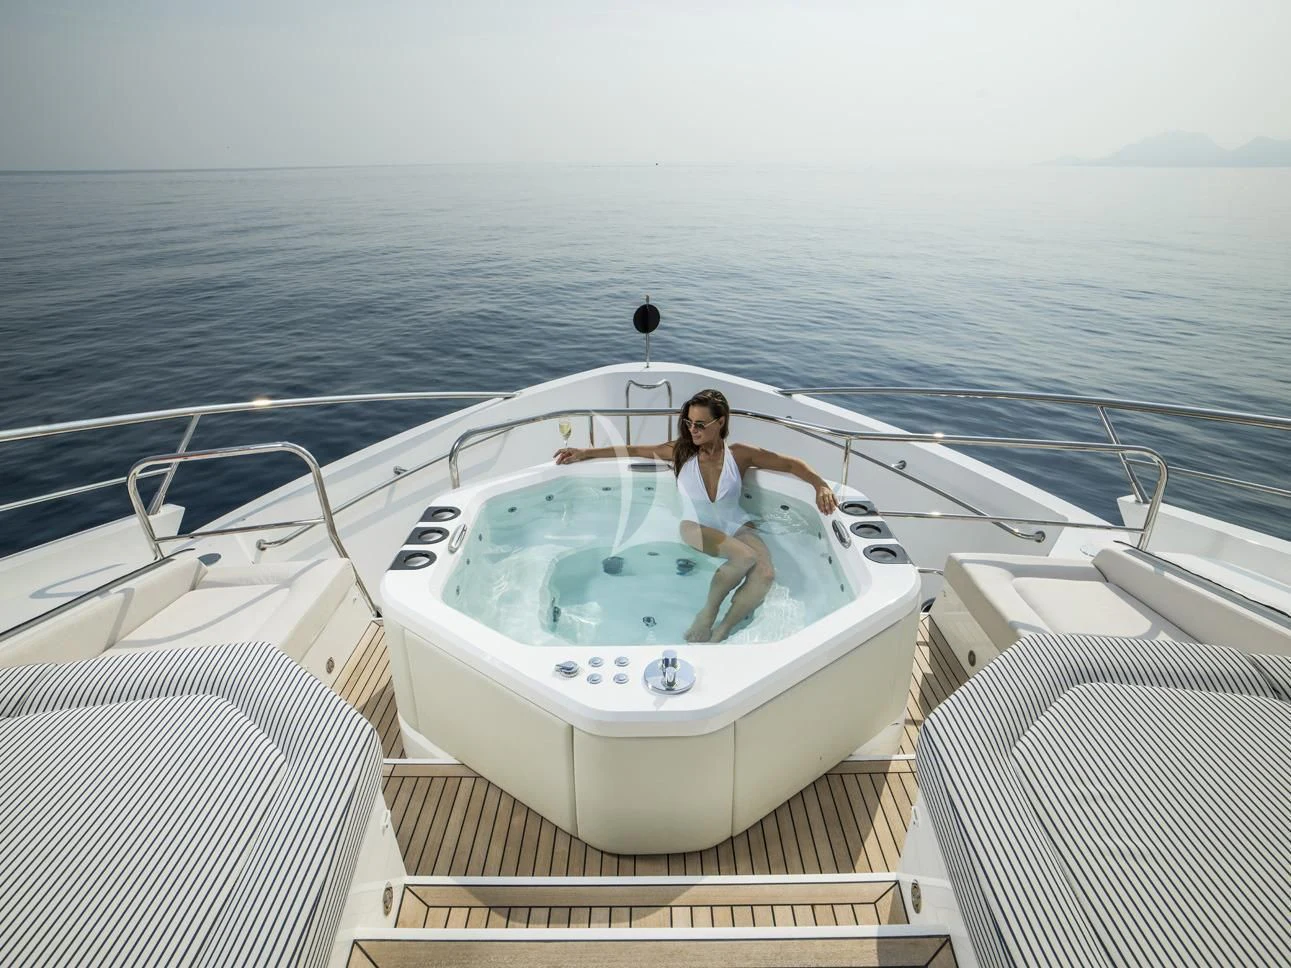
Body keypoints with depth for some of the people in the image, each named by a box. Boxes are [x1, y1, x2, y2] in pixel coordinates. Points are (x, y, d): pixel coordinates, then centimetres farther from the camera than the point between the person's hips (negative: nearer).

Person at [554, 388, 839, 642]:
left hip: (738, 525, 2)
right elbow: (635, 450, 5)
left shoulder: (740, 455, -4)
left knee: (766, 574, -28)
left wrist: (820, 485, -13)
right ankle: (707, 614, -10)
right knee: (746, 556, -33)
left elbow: (791, 464, 3)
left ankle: (719, 634, -17)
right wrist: (586, 452, 4)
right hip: (697, 527, -2)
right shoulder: (682, 451, -3)